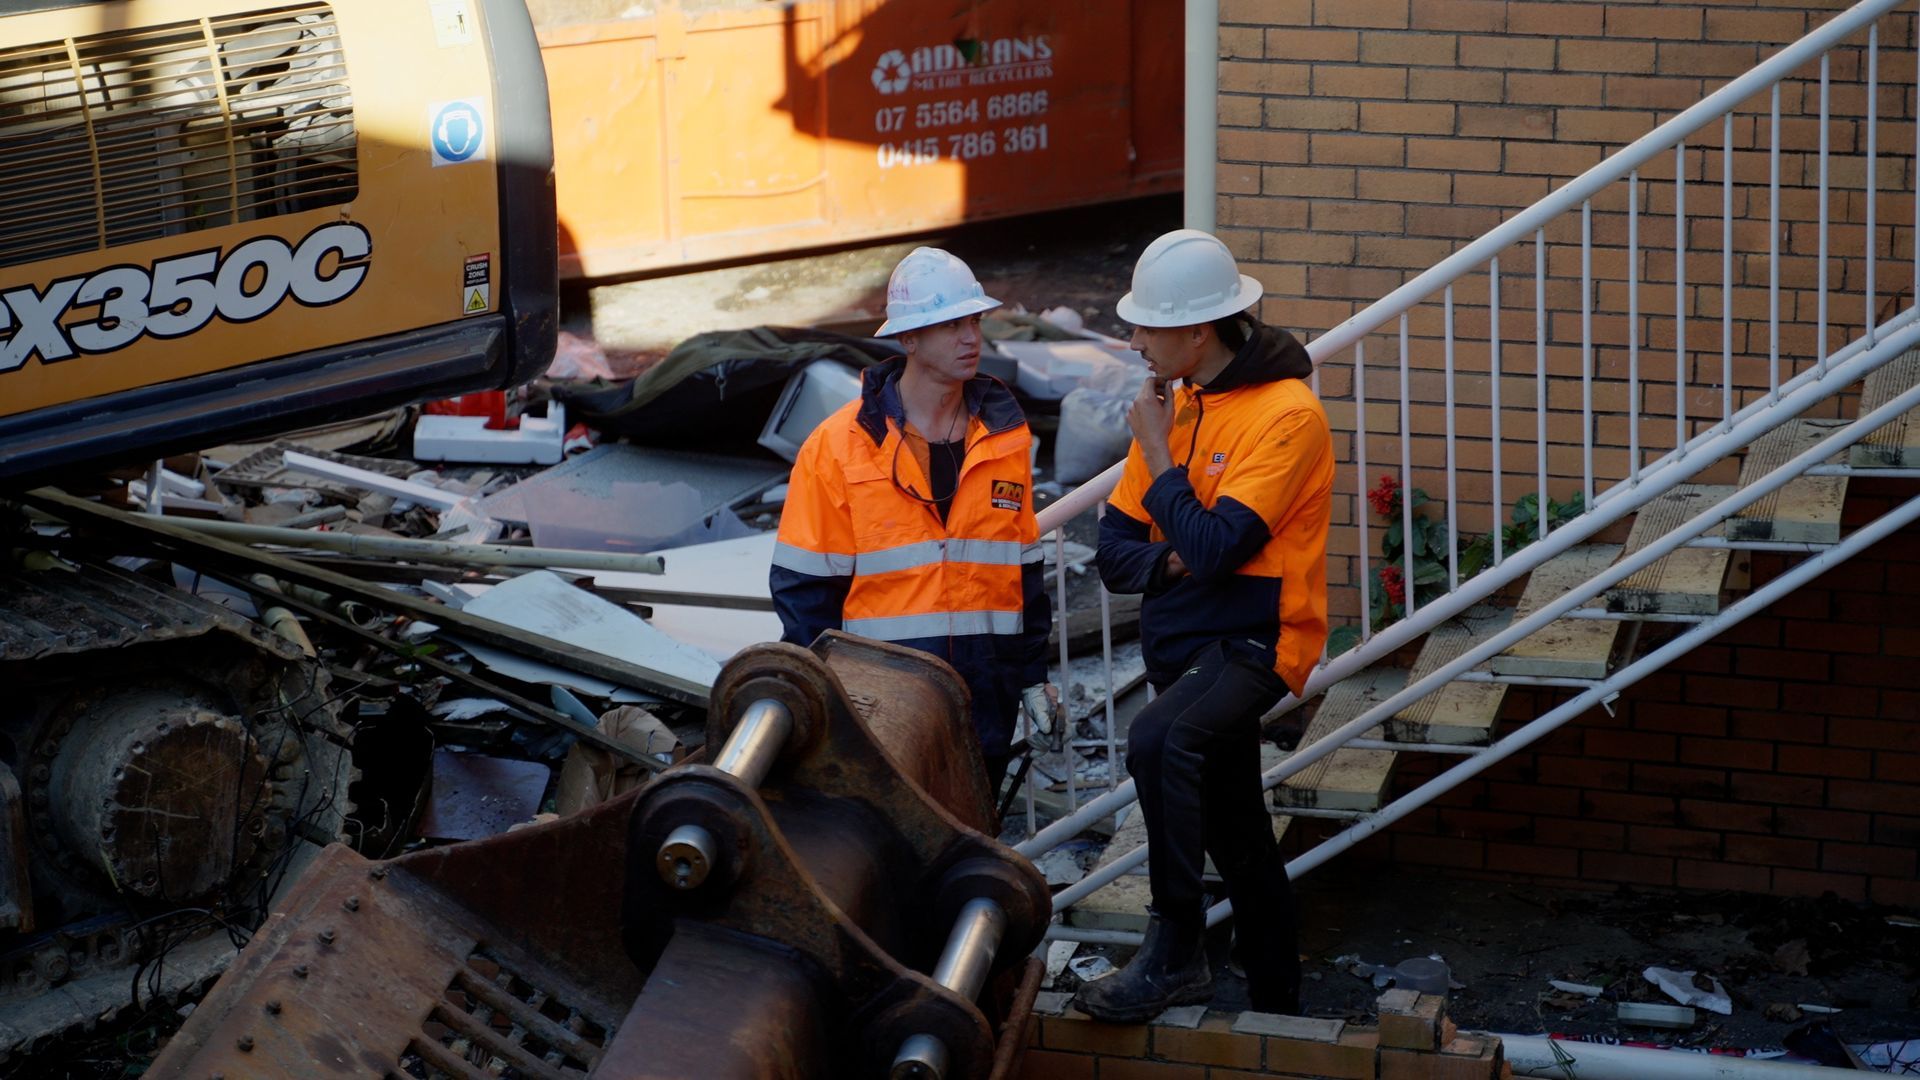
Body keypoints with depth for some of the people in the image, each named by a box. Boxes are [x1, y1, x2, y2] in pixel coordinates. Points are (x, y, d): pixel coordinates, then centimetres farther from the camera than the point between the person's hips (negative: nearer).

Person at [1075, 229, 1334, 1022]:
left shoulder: (1286, 415, -16)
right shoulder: (1176, 403, 9)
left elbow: (1217, 548, -25)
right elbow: (1115, 549, 8)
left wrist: (1158, 454, -14)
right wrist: (1169, 560, -13)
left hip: (1253, 639, -8)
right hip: (1186, 642, 8)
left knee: (1158, 740, -34)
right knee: (1237, 838, 17)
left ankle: (1175, 951, -26)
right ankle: (1275, 1005, 32)